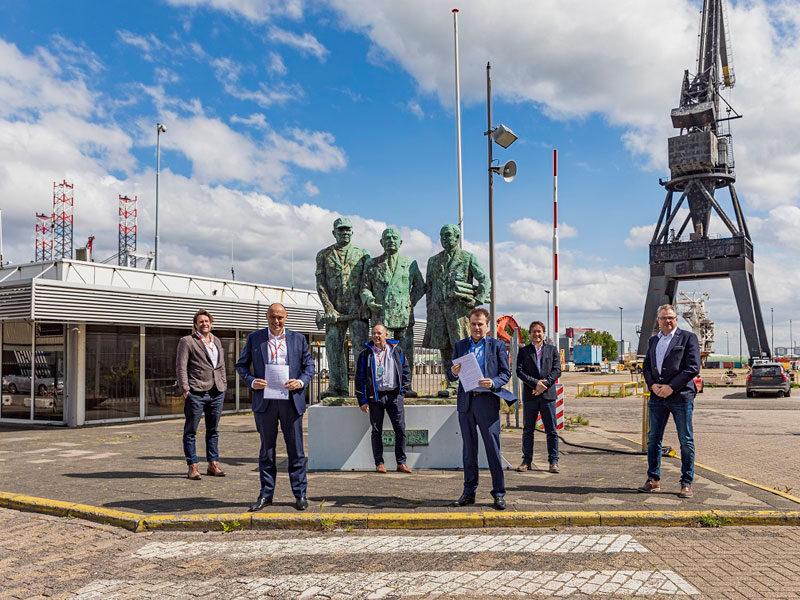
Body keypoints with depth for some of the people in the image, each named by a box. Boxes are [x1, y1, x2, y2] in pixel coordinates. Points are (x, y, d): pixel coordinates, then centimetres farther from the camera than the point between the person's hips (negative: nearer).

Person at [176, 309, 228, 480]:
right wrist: (185, 390, -12)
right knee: (190, 431, 1)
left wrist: (224, 385, 14)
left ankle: (213, 464, 18)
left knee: (213, 430, 11)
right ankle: (192, 467, 8)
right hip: (196, 392, -5)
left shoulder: (217, 341, 17)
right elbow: (181, 367, -5)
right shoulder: (186, 341, 0)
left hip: (217, 392, 5)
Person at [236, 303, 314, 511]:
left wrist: (301, 381, -10)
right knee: (266, 449, 9)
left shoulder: (298, 338, 8)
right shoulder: (254, 338, 7)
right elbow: (241, 365, 10)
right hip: (264, 400, 0)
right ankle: (266, 494, 19)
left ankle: (300, 494, 13)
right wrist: (251, 381, -9)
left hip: (291, 400, 0)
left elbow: (309, 365, 10)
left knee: (296, 449, 4)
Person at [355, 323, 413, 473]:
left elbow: (406, 371, 13)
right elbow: (360, 377, 4)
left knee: (400, 429, -2)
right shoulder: (366, 354, 4)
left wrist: (402, 390, 4)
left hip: (394, 395, 1)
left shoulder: (396, 351, 8)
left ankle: (401, 463, 8)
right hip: (375, 396, 0)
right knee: (376, 431, 4)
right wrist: (362, 400, -1)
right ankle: (379, 463, 13)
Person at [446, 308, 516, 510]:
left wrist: (493, 383, -15)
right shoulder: (459, 346, 15)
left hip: (487, 401, -3)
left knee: (493, 449, -3)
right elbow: (450, 376, 14)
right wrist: (454, 372, -10)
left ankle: (499, 493, 5)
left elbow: (506, 373, 4)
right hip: (465, 402, 3)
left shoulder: (497, 345, 8)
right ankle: (469, 492, 16)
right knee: (468, 449, 8)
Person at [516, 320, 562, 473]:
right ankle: (526, 461, 12)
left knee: (552, 430, 2)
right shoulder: (523, 351, 8)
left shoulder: (552, 350, 11)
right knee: (527, 430, 5)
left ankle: (553, 462, 9)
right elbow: (519, 371, -2)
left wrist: (544, 384, -11)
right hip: (529, 396, 0)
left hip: (548, 394, 0)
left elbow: (557, 370, 2)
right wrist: (535, 383, -14)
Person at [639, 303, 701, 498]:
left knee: (686, 441, 1)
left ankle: (686, 483, 10)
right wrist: (652, 385, -3)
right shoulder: (653, 340, 16)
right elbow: (646, 365, 16)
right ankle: (653, 480, 18)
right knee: (653, 438, 7)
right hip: (657, 396, 5)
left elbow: (693, 367, -8)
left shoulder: (688, 338, 0)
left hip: (681, 396, -5)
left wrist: (671, 387, -13)